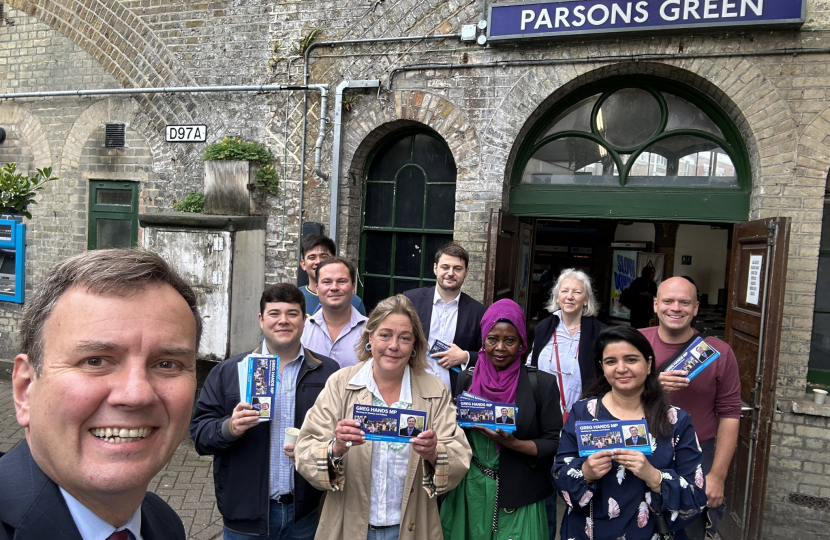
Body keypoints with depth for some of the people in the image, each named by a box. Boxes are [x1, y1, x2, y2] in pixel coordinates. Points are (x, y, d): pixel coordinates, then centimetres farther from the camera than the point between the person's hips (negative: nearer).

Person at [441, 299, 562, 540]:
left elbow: (554, 445, -9)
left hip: (519, 496, -2)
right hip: (470, 492, 3)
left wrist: (512, 443, -23)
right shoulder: (468, 377, -2)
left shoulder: (542, 383, -11)